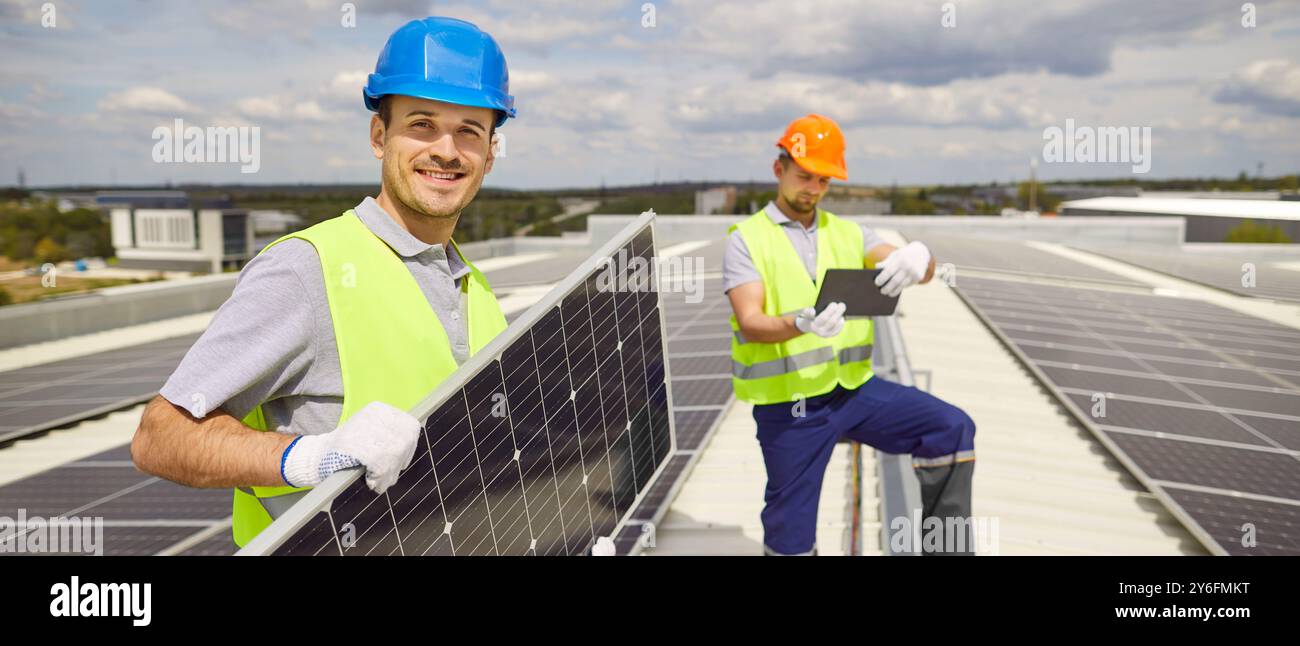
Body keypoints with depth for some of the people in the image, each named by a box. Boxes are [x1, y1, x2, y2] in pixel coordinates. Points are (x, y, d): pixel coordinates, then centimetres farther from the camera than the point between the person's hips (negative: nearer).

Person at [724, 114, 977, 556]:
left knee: (952, 428, -13)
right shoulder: (747, 240, -2)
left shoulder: (847, 233, 10)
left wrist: (918, 258, -28)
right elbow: (749, 323, -15)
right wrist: (801, 324, -36)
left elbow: (923, 271, -2)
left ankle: (944, 543, -1)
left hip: (853, 389, 4)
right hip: (788, 407, -4)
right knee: (791, 534, 2)